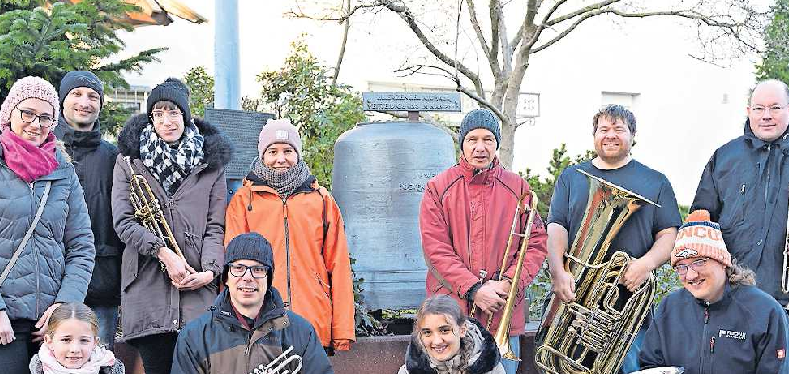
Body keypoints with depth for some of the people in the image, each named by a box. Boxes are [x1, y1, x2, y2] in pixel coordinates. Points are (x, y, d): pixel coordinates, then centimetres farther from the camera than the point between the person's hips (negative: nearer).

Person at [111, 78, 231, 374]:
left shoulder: (210, 163, 12)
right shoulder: (129, 161, 10)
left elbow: (216, 227, 8)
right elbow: (123, 221, 1)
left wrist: (210, 271, -9)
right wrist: (164, 252, -12)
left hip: (197, 287, 1)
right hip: (147, 288, 0)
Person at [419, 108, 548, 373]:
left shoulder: (518, 188, 8)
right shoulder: (438, 189, 3)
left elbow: (536, 243, 5)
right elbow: (435, 249, -5)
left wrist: (507, 284, -11)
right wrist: (474, 290, -14)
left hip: (504, 312, 1)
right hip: (451, 311, -1)